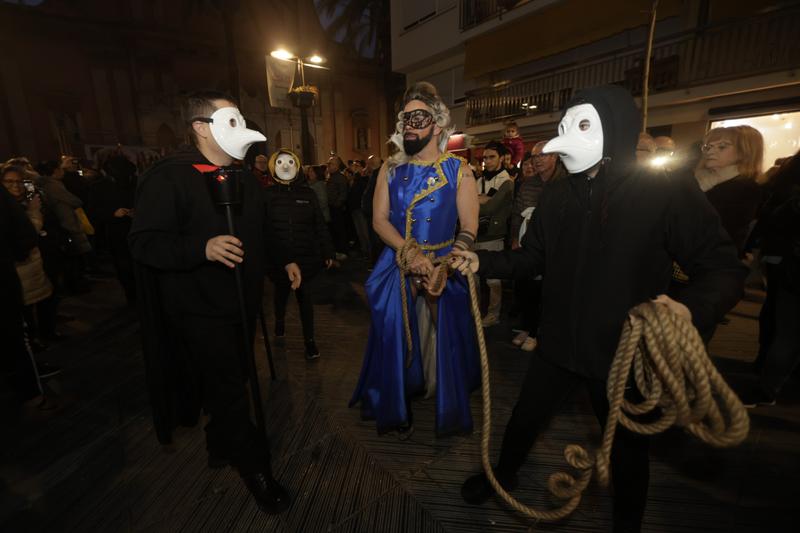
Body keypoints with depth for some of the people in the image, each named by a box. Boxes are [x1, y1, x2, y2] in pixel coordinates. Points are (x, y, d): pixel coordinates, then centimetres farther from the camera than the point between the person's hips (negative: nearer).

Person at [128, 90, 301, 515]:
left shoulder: (243, 177, 12)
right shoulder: (168, 177, -14)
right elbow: (144, 242, -19)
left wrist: (284, 259, 16)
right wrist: (202, 248, -33)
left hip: (243, 301, 8)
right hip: (201, 308, -7)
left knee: (232, 382, 20)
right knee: (229, 393, 2)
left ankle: (220, 446, 44)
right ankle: (255, 468, 22)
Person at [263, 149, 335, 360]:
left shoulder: (307, 193, 2)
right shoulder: (267, 195, 0)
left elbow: (319, 225, 2)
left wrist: (327, 252, 0)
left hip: (306, 256, 0)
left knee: (305, 295, 2)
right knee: (281, 292, 18)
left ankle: (310, 341, 12)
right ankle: (280, 323, 46)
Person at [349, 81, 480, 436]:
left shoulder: (459, 171, -3)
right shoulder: (391, 170, 5)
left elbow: (469, 230, -8)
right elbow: (379, 220, -3)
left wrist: (443, 268, -21)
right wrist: (411, 253, -19)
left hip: (445, 270, -1)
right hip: (397, 269, 2)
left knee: (442, 340, 8)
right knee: (396, 339, 9)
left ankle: (447, 411, 33)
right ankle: (397, 409, 32)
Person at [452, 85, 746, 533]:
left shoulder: (668, 193, -14)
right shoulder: (558, 197, 1)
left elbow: (723, 268, -13)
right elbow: (533, 258, 6)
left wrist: (692, 309, -33)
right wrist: (483, 262, -8)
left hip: (625, 351, -3)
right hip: (559, 344, 4)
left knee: (627, 448, 21)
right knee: (523, 420, 20)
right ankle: (503, 474, 51)